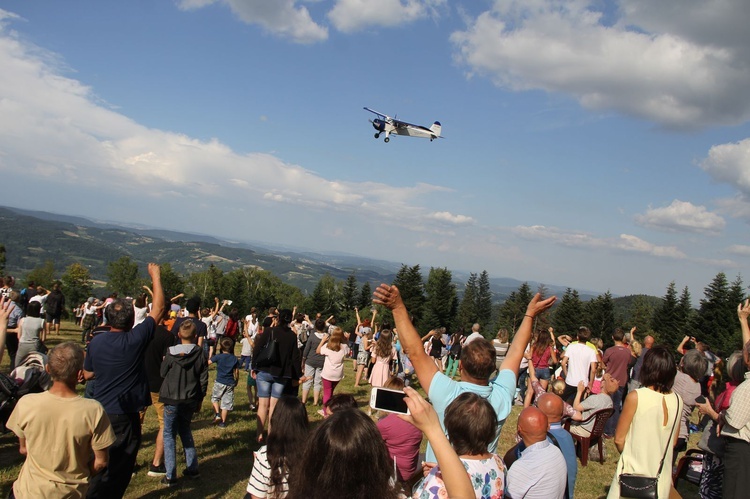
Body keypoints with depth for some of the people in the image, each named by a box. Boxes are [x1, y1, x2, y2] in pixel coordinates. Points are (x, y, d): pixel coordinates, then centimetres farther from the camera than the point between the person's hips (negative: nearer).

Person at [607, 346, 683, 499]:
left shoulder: (635, 397, -16)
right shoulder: (677, 400, -2)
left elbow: (619, 439, -9)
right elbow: (673, 441, 10)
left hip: (635, 471, -5)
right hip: (663, 475, 5)